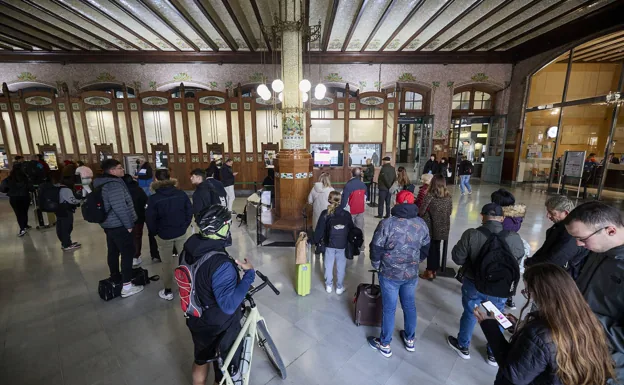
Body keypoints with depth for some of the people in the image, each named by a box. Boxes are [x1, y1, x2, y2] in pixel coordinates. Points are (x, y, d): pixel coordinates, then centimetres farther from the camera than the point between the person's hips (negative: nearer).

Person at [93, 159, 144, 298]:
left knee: (113, 252, 18)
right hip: (119, 225, -10)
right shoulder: (114, 184, -21)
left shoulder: (105, 183, 12)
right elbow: (120, 207, -26)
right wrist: (128, 224, -18)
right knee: (128, 253, -3)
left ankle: (115, 280, 33)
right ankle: (127, 286, 1)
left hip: (109, 224, 10)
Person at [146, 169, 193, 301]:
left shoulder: (153, 199, -15)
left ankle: (167, 291, 24)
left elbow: (150, 219, -10)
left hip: (164, 235, -2)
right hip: (181, 233, 2)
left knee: (167, 262, 12)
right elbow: (190, 211, -3)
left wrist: (155, 232, 8)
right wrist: (184, 226, 10)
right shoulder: (181, 194, -9)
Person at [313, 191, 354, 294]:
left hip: (329, 244, 0)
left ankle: (329, 286, 30)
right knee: (341, 266, 14)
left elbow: (319, 230, -6)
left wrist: (315, 241, 6)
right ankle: (339, 287, 27)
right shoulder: (347, 214, -8)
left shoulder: (325, 214, -9)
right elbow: (352, 230, 0)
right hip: (342, 245, 0)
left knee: (329, 265, 16)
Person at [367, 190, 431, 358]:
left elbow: (376, 249, -15)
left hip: (390, 274, -4)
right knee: (410, 306, 22)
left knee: (389, 309, 10)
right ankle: (410, 340, 42)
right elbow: (425, 249, 8)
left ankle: (384, 345, 28)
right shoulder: (422, 224, -5)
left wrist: (376, 266, 4)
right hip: (412, 274, 5)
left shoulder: (387, 223, -21)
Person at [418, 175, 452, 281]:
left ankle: (429, 272, 17)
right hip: (442, 228, 5)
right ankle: (434, 270, 28)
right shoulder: (448, 196, 0)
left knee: (430, 248, 8)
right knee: (437, 248, 16)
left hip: (430, 227, -5)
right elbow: (450, 211, 9)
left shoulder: (429, 196, -16)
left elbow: (421, 212, -14)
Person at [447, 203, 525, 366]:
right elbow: (518, 262, 2)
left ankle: (463, 346, 40)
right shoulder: (514, 238, -16)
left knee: (469, 314, 20)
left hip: (473, 285, -1)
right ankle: (493, 354, 43)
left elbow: (457, 258, -14)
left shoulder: (471, 235, -23)